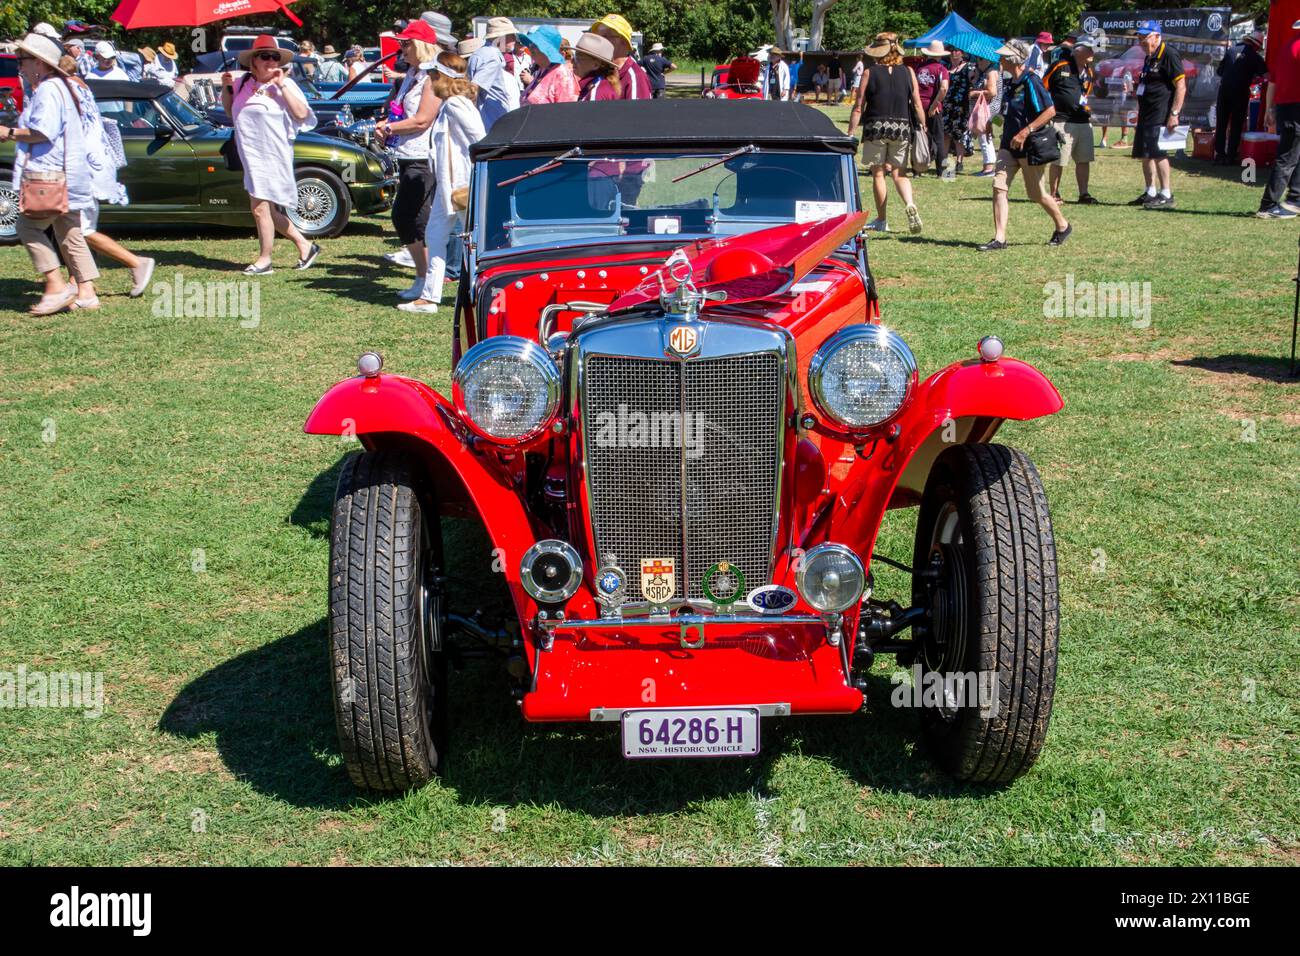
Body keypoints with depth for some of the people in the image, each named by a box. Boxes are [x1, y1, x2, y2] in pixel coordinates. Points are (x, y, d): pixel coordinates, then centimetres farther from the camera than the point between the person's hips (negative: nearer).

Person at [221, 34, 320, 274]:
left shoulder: (285, 84, -5)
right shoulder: (244, 83, 11)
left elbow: (301, 114, -18)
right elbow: (230, 112, 23)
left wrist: (282, 85, -18)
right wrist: (226, 88, 7)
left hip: (273, 155, -7)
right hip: (251, 155, 7)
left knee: (260, 208, -8)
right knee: (267, 210, 12)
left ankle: (264, 259, 2)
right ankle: (305, 246, 23)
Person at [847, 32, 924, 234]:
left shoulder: (870, 73, -3)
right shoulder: (908, 72, 3)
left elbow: (858, 108, -4)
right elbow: (917, 104, 2)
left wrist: (850, 133, 0)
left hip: (875, 127, -2)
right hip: (902, 127, 2)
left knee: (878, 174, 8)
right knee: (899, 173, 11)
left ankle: (882, 221, 13)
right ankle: (910, 205, -16)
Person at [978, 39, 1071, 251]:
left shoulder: (1031, 82, -17)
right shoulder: (1012, 83, 9)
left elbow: (1050, 111, -23)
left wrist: (1025, 132, -25)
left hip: (1030, 147, -8)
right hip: (1009, 146, 8)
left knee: (1037, 194, 6)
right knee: (999, 187, -7)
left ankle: (1062, 226, 30)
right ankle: (999, 238, -8)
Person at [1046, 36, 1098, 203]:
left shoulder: (1089, 72, 13)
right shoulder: (1060, 67, -6)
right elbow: (1043, 89, -1)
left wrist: (1086, 110, 16)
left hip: (1083, 121, 6)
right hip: (1062, 121, -6)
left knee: (1084, 160, 5)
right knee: (1058, 161, -1)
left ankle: (1084, 194, 10)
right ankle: (1054, 194, 11)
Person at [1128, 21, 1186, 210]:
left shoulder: (1169, 56, -11)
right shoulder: (1149, 58, 18)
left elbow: (1181, 86, -17)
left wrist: (1174, 114, -22)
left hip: (1161, 116, -10)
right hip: (1146, 116, 10)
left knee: (1157, 153, -13)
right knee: (1145, 154, 11)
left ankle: (1166, 195, -9)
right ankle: (1151, 193, 20)